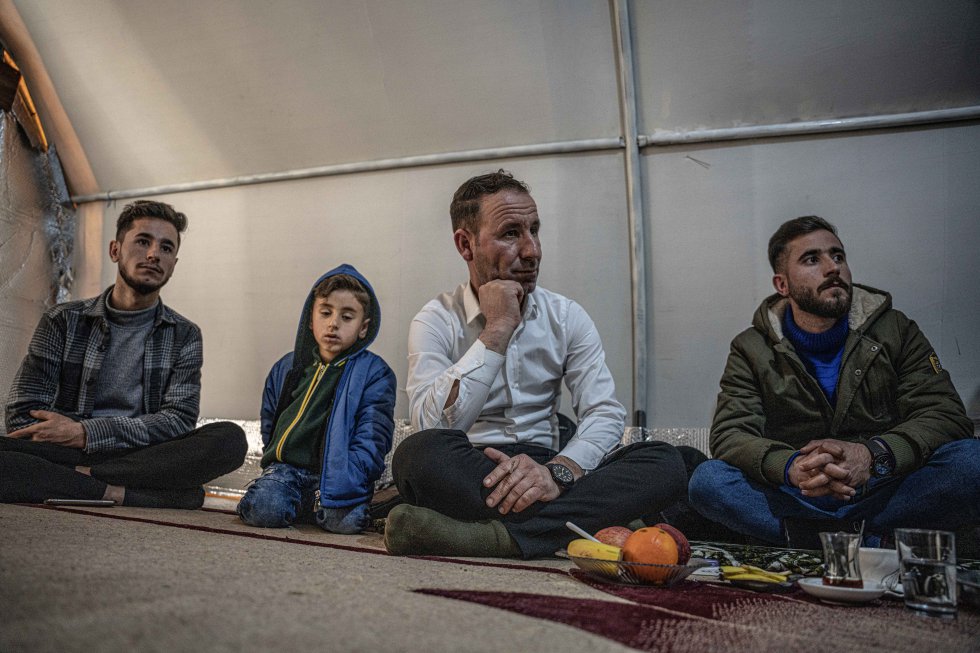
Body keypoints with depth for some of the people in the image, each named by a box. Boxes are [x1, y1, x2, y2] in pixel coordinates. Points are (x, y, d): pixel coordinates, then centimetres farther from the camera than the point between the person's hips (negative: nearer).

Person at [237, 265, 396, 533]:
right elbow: (269, 423, 27)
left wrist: (340, 485, -20)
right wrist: (273, 463, 12)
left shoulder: (374, 373, 0)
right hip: (286, 466, 2)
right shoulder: (286, 368, 15)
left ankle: (310, 502, 2)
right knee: (262, 508, -28)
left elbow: (372, 439, -9)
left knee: (345, 519, -30)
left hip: (336, 473, -1)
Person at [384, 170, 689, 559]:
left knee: (664, 463, -21)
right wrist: (497, 330, -16)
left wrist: (558, 470, -23)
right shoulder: (437, 322, -2)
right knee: (418, 453, -35)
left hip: (545, 471, 3)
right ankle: (586, 524, -26)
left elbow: (606, 412, -3)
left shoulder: (566, 317, 8)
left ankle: (493, 535, -32)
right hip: (467, 474, -3)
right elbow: (433, 426, -18)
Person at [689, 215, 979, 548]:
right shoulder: (752, 350, 3)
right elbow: (729, 434, -8)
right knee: (708, 480, -27)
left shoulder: (895, 331, 5)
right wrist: (791, 467, -31)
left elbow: (947, 417, -5)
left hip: (885, 491, 1)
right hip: (793, 496, 0)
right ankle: (872, 540, -27)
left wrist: (873, 455, -27)